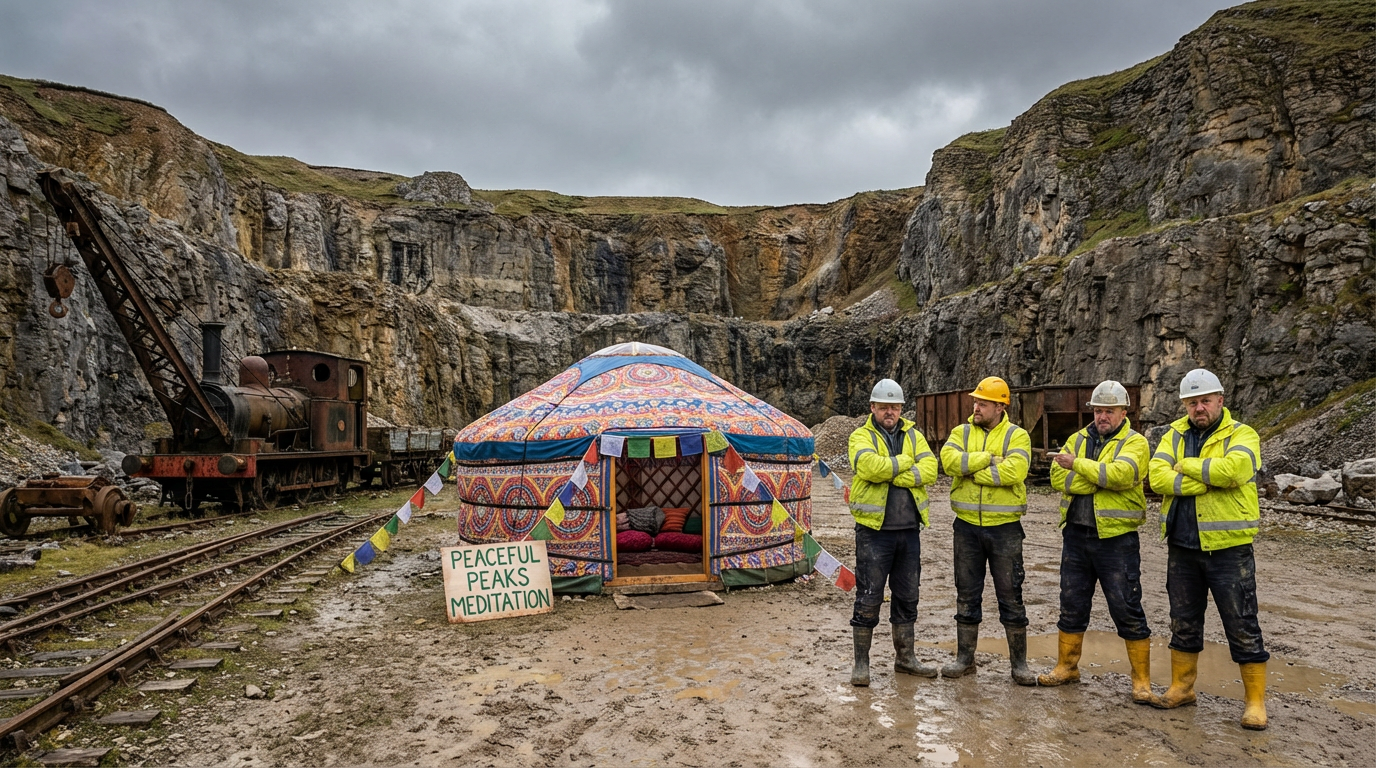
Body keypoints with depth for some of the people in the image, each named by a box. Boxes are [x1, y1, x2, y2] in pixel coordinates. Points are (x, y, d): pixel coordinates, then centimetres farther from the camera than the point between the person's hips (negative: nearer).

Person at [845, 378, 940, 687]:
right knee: (868, 599, 0)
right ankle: (861, 663, 11)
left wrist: (891, 475, -17)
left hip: (909, 531, 5)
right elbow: (870, 467, -23)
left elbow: (929, 470, -7)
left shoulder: (914, 436, 10)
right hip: (874, 531, -4)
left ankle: (905, 658, 28)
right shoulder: (861, 436, -1)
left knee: (907, 597, 15)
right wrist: (905, 462, -10)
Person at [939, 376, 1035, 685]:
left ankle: (1019, 663, 16)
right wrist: (988, 458, -18)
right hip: (967, 526, 3)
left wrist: (972, 470, -16)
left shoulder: (1017, 436, -4)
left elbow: (1013, 471, -22)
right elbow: (949, 460, -15)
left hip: (1004, 527, -3)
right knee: (967, 595, 11)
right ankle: (965, 658, 23)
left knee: (1011, 596, 4)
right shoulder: (962, 433, 6)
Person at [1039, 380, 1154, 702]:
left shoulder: (1135, 443, -4)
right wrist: (1101, 479, -17)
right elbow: (1058, 477, -6)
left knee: (1127, 610, 1)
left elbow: (1120, 474, -25)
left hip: (1116, 539, -5)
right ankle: (1067, 667, 27)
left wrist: (1078, 464, -16)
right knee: (1072, 605, 14)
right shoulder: (1079, 439, 10)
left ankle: (1141, 679, 13)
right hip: (1076, 534, 5)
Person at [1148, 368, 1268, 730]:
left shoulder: (1242, 435, -5)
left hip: (1229, 548, -4)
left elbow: (1232, 469, -27)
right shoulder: (1175, 435, 7)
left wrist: (1186, 465, -13)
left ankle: (1255, 701, 14)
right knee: (1183, 622, 15)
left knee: (1242, 627, 2)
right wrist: (1208, 480, -19)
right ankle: (1182, 687, 28)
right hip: (1182, 547, 5)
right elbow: (1157, 476, -8)